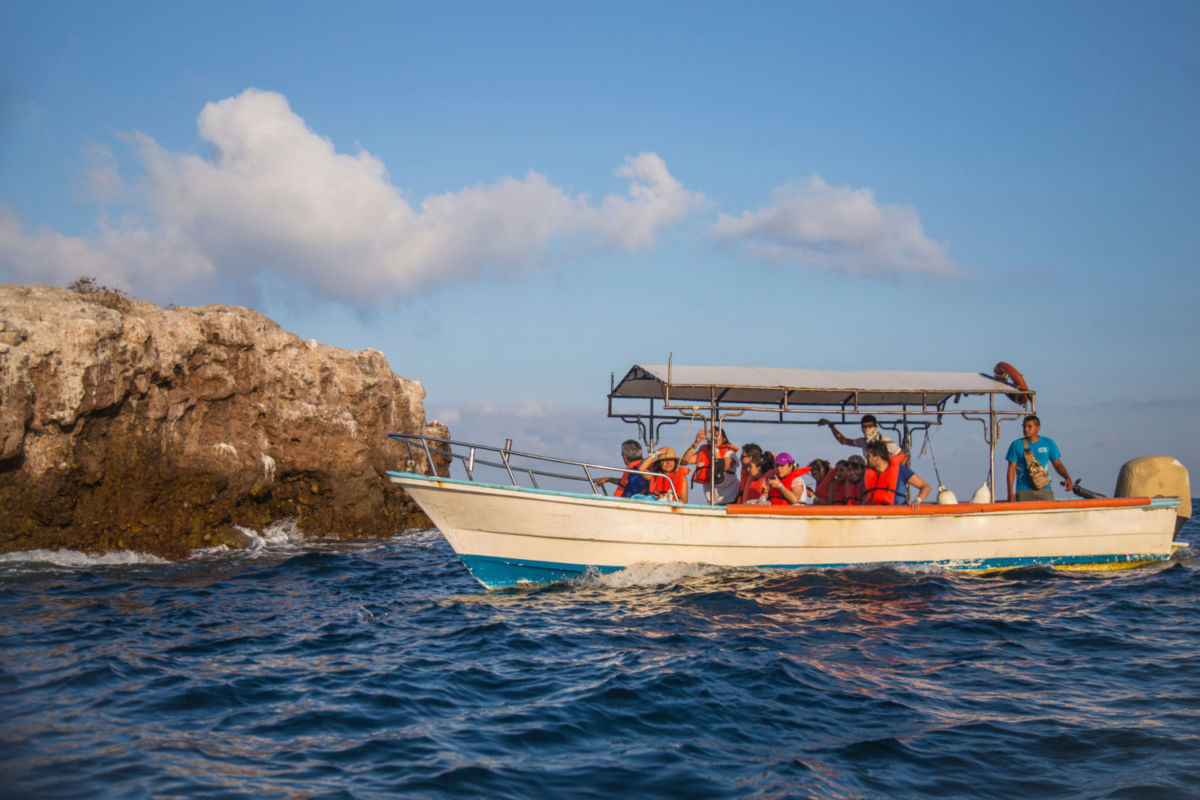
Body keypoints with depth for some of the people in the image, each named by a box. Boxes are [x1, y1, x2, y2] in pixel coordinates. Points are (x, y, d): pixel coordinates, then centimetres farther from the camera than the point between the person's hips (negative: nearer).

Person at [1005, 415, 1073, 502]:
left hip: (1044, 491, 1)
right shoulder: (1016, 445, 2)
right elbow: (1011, 469, 1)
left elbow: (1058, 464, 12)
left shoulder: (1048, 443, 8)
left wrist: (1067, 477, -7)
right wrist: (1010, 493, -5)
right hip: (1024, 491, -1)